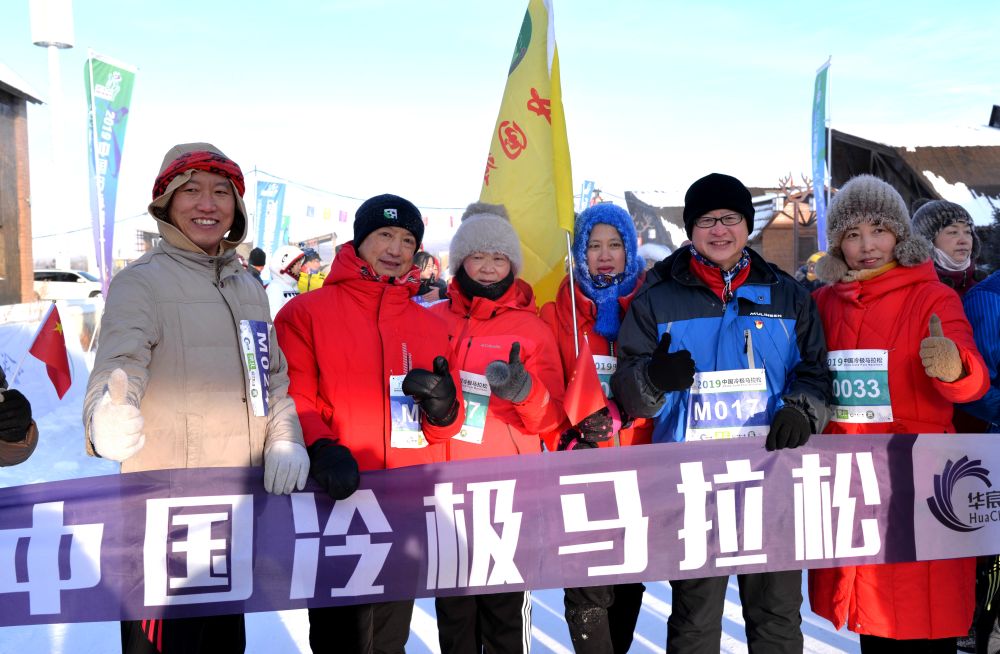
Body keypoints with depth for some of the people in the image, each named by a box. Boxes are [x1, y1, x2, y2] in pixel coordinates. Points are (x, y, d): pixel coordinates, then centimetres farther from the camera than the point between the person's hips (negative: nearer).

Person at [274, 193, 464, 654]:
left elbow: (443, 428, 12)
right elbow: (292, 399, -8)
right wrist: (322, 450, -25)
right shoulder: (306, 312, 0)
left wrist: (444, 408, -10)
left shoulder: (430, 325, 12)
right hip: (336, 499, -4)